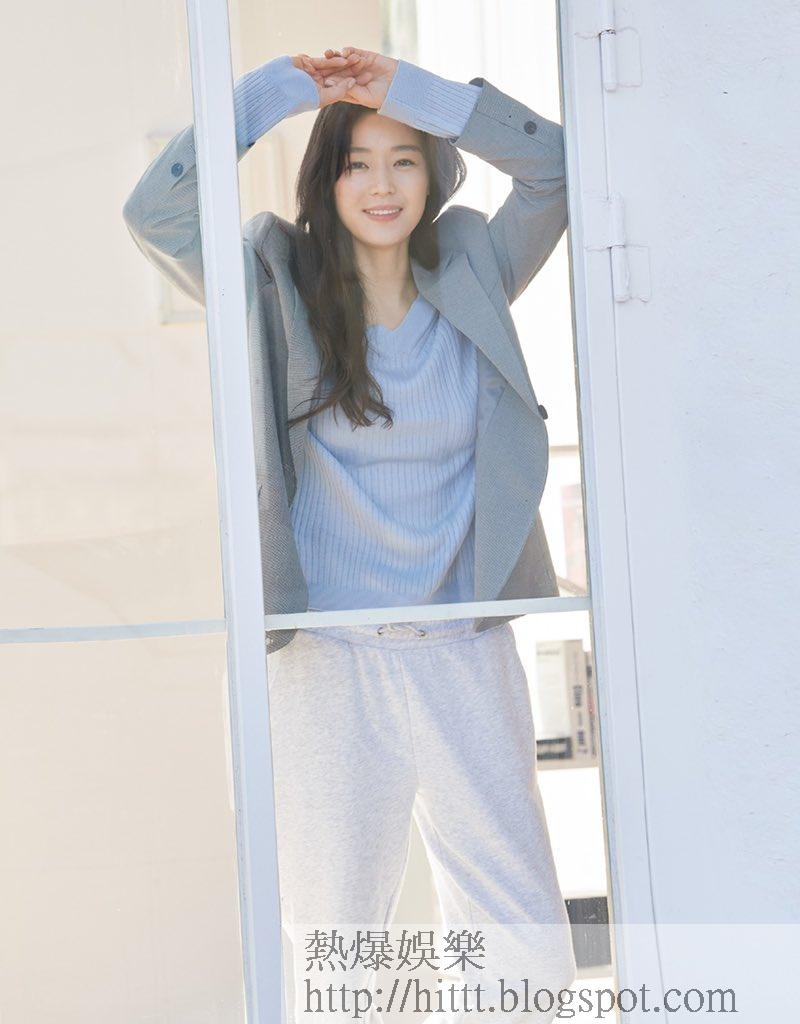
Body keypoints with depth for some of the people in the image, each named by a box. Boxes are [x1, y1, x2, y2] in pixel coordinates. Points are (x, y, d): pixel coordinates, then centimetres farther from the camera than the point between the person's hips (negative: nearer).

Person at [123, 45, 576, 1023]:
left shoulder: (470, 276, 7)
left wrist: (418, 92, -4)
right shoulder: (282, 293, 1)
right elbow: (155, 213, -10)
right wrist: (272, 91, -8)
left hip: (466, 659, 2)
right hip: (330, 666, -2)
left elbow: (559, 166, 2)